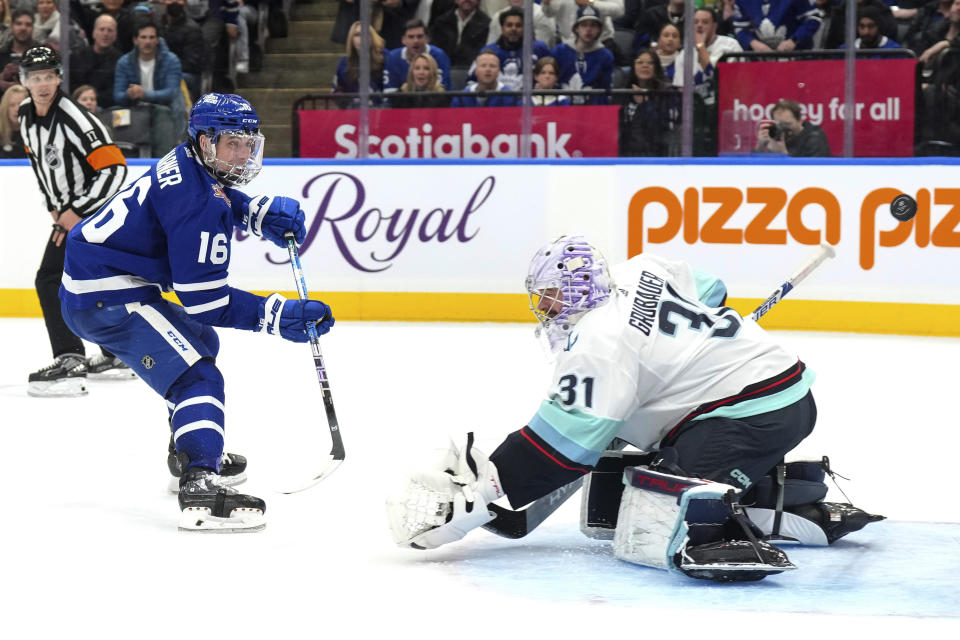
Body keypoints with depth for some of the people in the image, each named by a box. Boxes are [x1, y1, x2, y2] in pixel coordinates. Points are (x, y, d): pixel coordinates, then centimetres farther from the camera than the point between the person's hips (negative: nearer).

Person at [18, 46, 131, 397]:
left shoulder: (75, 119, -24)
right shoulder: (26, 115, 2)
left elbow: (114, 168, -27)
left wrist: (76, 211, -23)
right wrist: (55, 208, 13)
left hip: (95, 210, -9)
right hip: (68, 211, 9)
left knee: (51, 279, -18)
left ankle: (70, 363, -22)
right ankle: (116, 356, 34)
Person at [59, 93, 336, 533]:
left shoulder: (188, 163, 6)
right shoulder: (198, 206, -23)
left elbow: (219, 197, 29)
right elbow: (205, 301, -23)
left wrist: (261, 213, 8)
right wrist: (277, 317, -22)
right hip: (105, 298, -11)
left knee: (200, 341, 29)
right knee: (196, 376, -21)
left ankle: (191, 450, 43)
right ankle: (201, 488, -38)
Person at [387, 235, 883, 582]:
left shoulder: (597, 343, -13)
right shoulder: (645, 270, 10)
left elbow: (559, 446, -14)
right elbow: (711, 295, 27)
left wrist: (475, 499, -14)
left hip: (746, 420, -10)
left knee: (645, 535, -17)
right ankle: (805, 514, 15)